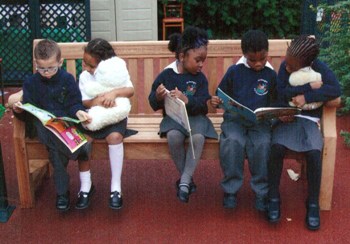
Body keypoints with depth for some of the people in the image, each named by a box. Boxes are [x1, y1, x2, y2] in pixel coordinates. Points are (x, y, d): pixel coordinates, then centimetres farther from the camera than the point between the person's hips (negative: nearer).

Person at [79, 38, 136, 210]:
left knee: (115, 136, -34)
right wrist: (97, 101, -25)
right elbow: (83, 102, -3)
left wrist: (114, 92, -31)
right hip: (92, 118, 3)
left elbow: (130, 90, -12)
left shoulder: (117, 70, -4)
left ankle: (116, 187, -23)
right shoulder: (84, 77, 2)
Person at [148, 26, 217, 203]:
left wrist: (186, 100, -33)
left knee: (198, 137, -32)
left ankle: (184, 181, -20)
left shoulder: (200, 78, 1)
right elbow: (153, 105, 2)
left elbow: (201, 104, -12)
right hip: (173, 117, -1)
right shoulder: (166, 75, -2)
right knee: (174, 136, -34)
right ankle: (186, 177, -11)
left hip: (195, 116, 1)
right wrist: (158, 97, -23)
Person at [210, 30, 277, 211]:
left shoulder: (271, 75, 7)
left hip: (260, 121, 0)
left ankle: (261, 192, -13)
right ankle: (230, 190, -16)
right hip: (234, 119, 0)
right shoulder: (234, 71, 6)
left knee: (262, 145, -30)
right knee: (232, 142, -31)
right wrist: (215, 101, -11)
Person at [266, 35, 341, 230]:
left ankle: (313, 203, -9)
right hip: (287, 118, 1)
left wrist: (307, 97, -24)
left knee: (314, 152, -29)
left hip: (309, 120, -1)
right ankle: (274, 198, -11)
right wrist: (309, 87, -17)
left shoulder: (319, 67, -7)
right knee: (277, 148, -29)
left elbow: (336, 90, -21)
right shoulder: (284, 66, 0)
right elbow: (280, 93, -11)